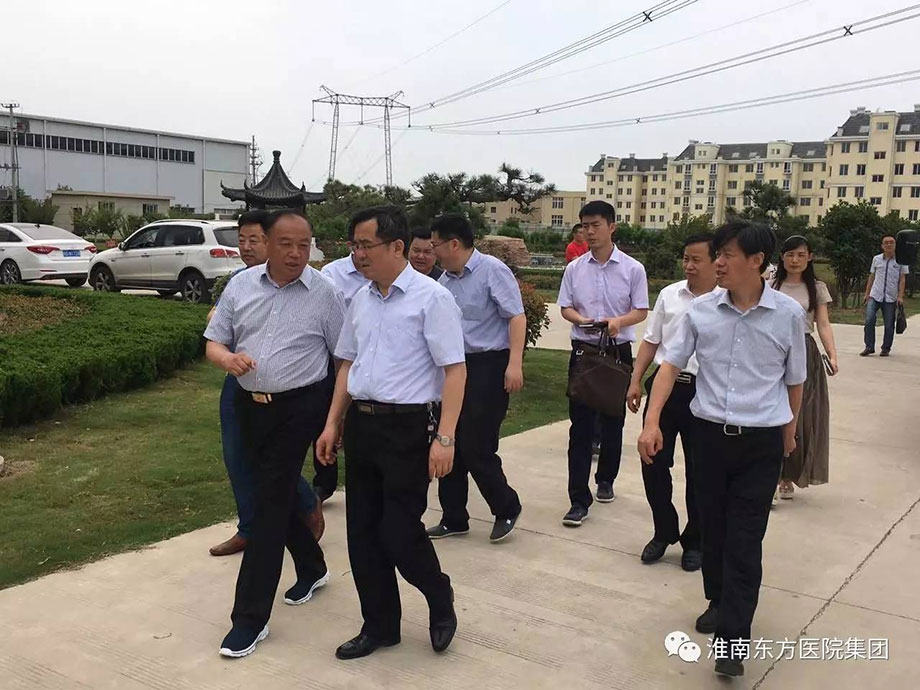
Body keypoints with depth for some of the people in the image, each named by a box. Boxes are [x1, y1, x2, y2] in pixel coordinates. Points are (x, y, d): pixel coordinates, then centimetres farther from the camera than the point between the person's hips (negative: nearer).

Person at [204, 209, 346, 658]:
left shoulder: (325, 293, -7)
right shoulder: (241, 285, 3)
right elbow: (213, 342, 7)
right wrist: (227, 358, -16)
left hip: (299, 408, -5)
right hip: (250, 405, 5)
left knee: (270, 503, -5)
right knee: (277, 494, 18)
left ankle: (251, 617, 4)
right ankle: (311, 567, 43)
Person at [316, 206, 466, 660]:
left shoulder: (431, 298, -10)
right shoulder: (360, 300, 10)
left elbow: (454, 370, -14)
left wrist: (445, 438, -19)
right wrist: (333, 424, 13)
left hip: (409, 427, -7)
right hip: (361, 423, 7)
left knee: (399, 532, -4)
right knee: (362, 533, 11)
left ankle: (440, 601, 27)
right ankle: (380, 626, 29)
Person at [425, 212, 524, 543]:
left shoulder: (492, 270, -10)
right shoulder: (445, 280, 11)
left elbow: (516, 317, -15)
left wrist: (514, 364, -23)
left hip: (489, 366, -8)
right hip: (455, 366, 8)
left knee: (476, 447, -7)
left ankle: (507, 509, 17)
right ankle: (453, 518, 23)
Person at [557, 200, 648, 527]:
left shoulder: (632, 269, -3)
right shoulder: (574, 268, 1)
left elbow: (641, 311, -3)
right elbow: (566, 308, 4)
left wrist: (618, 321, -23)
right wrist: (583, 320, -18)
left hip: (618, 351, 0)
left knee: (612, 422, 14)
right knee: (580, 425, -4)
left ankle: (605, 480, 35)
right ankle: (579, 500, -2)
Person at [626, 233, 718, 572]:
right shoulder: (669, 295, 7)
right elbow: (651, 341, 13)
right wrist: (636, 381, 8)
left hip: (703, 393, -4)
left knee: (698, 471, 9)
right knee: (653, 462, 8)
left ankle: (694, 541, 28)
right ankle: (664, 532, 29)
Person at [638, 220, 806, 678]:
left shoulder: (788, 314, -6)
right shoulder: (700, 310, -4)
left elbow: (794, 380, 7)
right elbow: (671, 365, -1)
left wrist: (789, 432, 17)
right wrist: (652, 422, -11)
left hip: (762, 441, -2)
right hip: (709, 433, 2)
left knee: (745, 540, -1)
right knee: (713, 528, 15)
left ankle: (732, 637, 5)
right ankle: (719, 602, 37)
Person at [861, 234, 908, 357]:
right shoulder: (876, 259, 8)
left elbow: (902, 279, 1)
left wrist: (900, 296, -8)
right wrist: (867, 293, 10)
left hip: (891, 298, -1)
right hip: (875, 296, 1)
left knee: (889, 325, 4)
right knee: (869, 320, -11)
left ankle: (886, 348, 15)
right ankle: (869, 347, -2)